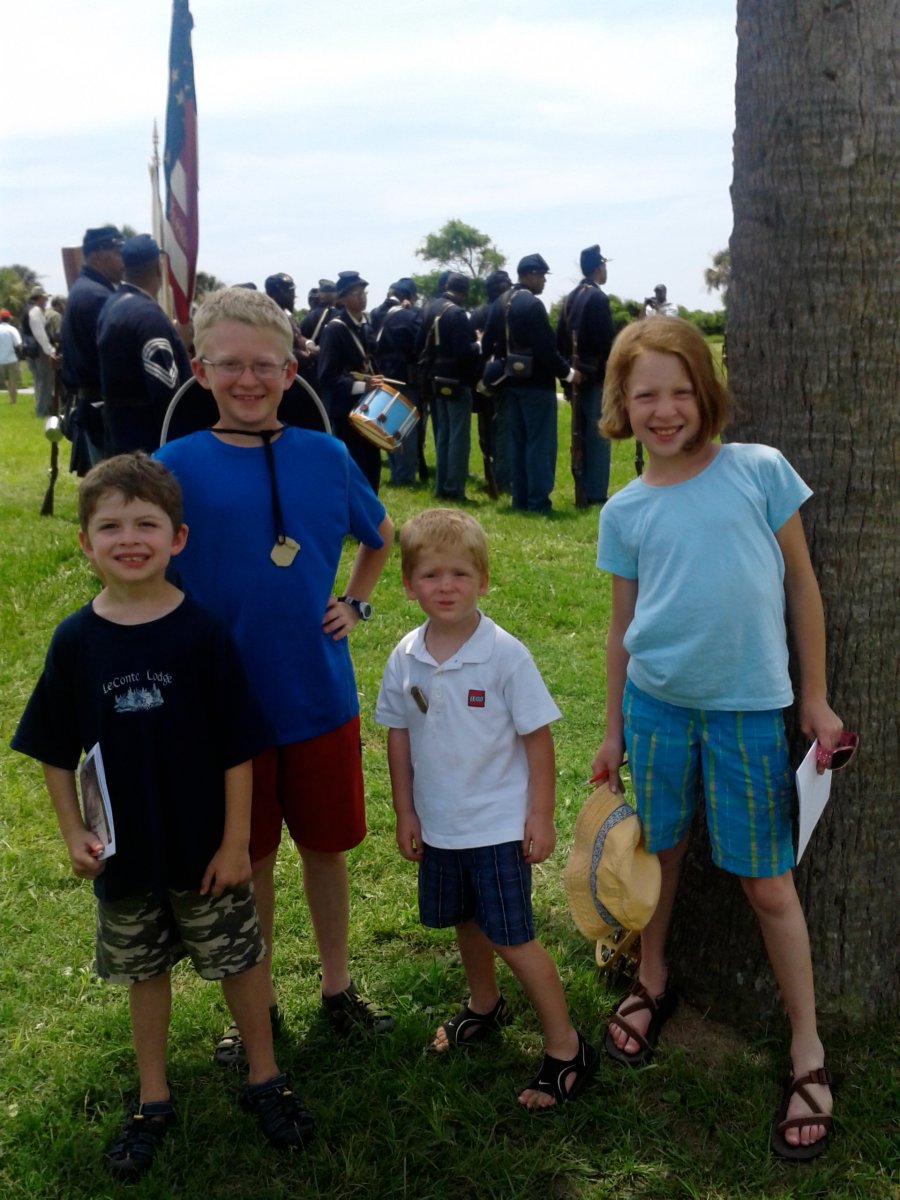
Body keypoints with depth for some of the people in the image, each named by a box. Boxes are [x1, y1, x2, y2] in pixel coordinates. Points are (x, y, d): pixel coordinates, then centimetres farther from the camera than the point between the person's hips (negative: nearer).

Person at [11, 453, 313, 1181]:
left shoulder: (203, 633, -15)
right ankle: (153, 1101, 39)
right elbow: (55, 753, 1)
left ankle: (266, 1080, 36)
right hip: (124, 850, 2)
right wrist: (73, 833, -4)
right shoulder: (76, 641, -9)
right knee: (143, 970, 19)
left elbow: (237, 750, -11)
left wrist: (235, 841, -10)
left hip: (205, 846, -2)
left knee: (239, 959, 13)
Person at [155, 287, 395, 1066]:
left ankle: (338, 989, 36)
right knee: (248, 861, 14)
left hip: (322, 697, 2)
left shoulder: (326, 457, -2)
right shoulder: (177, 466, -8)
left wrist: (354, 604, 3)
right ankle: (257, 1006, 34)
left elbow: (380, 536, 16)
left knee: (326, 846, 16)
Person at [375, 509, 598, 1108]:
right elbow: (399, 737, 5)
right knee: (465, 923, 23)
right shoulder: (405, 658, -5)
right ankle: (484, 1006, 48)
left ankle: (566, 1047, 18)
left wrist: (540, 818, -11)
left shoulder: (505, 654, -18)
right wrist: (405, 812, 7)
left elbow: (538, 738, -12)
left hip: (498, 827, -5)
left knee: (512, 939, 0)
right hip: (438, 826, 5)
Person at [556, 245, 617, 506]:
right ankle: (596, 494, -2)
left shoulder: (570, 298, 12)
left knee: (579, 436, 11)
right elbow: (608, 340, -17)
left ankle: (582, 493, 17)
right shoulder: (598, 298, -12)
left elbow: (560, 339, 13)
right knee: (598, 434, -4)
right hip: (597, 376, -8)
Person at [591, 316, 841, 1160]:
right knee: (659, 851, 18)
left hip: (748, 709, -2)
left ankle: (807, 1047, 23)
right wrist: (613, 731, 10)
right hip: (656, 705, 2)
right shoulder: (625, 512, 1)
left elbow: (801, 588, 0)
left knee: (767, 883, 6)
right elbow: (621, 625, 8)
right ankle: (652, 982, 42)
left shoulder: (760, 471, -6)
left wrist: (815, 698, 1)